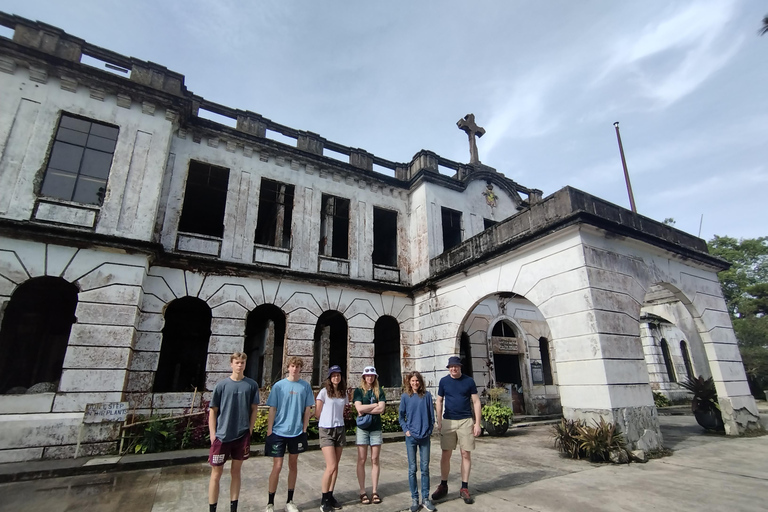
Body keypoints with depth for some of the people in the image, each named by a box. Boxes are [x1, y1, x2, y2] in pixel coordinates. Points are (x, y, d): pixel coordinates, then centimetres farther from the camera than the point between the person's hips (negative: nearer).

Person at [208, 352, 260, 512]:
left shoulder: (252, 385, -2)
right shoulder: (221, 385, -5)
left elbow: (254, 409, 4)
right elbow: (213, 410, -1)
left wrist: (250, 430, -2)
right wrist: (213, 434, -5)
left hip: (242, 435, 1)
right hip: (222, 436, -1)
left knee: (236, 472, 14)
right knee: (216, 473, 7)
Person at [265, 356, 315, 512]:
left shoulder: (306, 386, -2)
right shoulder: (278, 385, -5)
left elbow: (307, 409, 3)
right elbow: (272, 410, -3)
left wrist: (304, 430, 1)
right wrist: (269, 431, -5)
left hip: (297, 432, 2)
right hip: (278, 432, -2)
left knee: (293, 465, 13)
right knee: (277, 466, 1)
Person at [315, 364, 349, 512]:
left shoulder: (344, 393, 6)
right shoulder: (324, 392, -9)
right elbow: (317, 414, -6)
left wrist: (336, 420, 5)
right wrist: (327, 421, 5)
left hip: (340, 430, 5)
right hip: (326, 431, -5)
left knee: (336, 466, 9)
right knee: (331, 466, -7)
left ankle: (330, 495, 23)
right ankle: (324, 499, 10)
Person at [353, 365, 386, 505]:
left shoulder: (379, 391, 4)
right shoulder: (358, 391, 0)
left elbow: (381, 409, -9)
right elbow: (359, 408, -14)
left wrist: (365, 410, -13)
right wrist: (375, 405, -10)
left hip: (376, 428, 2)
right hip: (362, 428, -1)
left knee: (375, 460, 6)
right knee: (362, 460, 3)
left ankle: (375, 491, 15)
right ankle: (362, 492, 13)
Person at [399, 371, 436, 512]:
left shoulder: (427, 395, -2)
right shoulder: (405, 397, -2)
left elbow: (431, 415, 3)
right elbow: (401, 416, 4)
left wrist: (429, 431, 0)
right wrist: (406, 430, -6)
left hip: (425, 437, 0)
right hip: (411, 437, 0)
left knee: (425, 468, 7)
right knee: (412, 469, 7)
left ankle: (426, 498, 20)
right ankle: (414, 499, 20)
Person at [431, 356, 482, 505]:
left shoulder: (469, 381, -3)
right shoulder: (443, 381, 0)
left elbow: (476, 402, 1)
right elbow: (439, 401, 6)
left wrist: (477, 423, -4)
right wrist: (439, 422, 3)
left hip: (466, 421, -1)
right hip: (448, 421, 1)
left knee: (466, 454, 5)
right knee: (445, 455, 6)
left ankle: (464, 489, 19)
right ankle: (443, 486, 22)